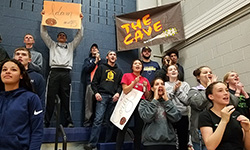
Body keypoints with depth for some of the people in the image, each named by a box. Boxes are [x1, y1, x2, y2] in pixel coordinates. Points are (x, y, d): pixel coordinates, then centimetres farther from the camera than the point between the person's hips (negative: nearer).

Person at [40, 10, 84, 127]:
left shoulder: (71, 46, 27)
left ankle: (68, 121, 0)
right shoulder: (52, 44, 26)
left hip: (66, 73, 0)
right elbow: (44, 33, 20)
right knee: (50, 97, -5)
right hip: (54, 72, 0)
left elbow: (80, 35, 23)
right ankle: (46, 121, -4)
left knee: (65, 98, 0)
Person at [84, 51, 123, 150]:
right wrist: (96, 92, -7)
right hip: (102, 96, -3)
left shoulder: (119, 71, 22)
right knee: (98, 119, -13)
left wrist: (118, 93, -4)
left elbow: (121, 84, 15)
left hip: (113, 97, 3)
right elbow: (94, 82, 9)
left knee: (110, 121, 4)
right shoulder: (101, 68, 15)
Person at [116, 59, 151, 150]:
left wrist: (146, 87, -3)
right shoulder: (127, 76, 5)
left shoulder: (145, 80, 15)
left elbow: (147, 96, 14)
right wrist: (134, 82, -13)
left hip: (141, 105, 3)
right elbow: (125, 91, -5)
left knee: (139, 129, 6)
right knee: (123, 128, -6)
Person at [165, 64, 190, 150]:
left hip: (183, 116, 1)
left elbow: (187, 101, -3)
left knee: (183, 143, 6)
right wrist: (173, 89, -8)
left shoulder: (184, 84, 9)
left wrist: (178, 89, -6)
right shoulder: (164, 85, 7)